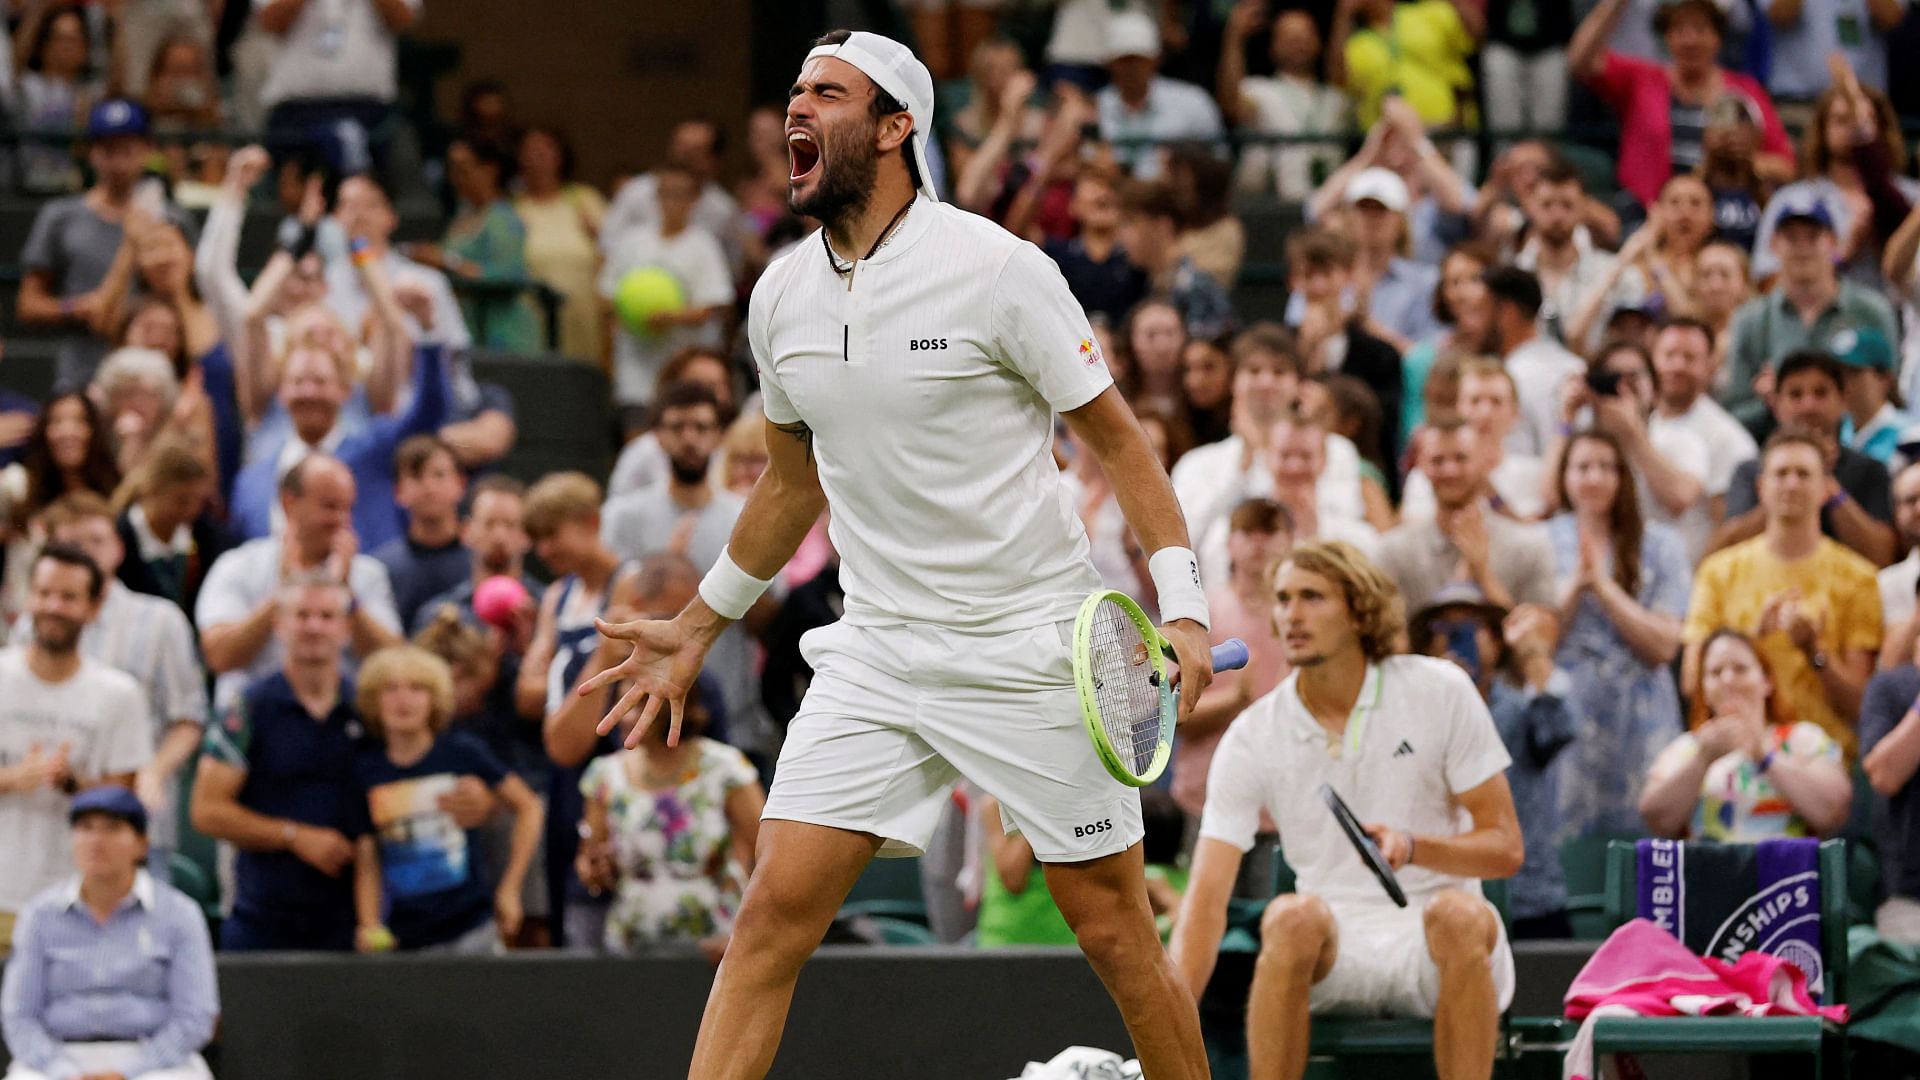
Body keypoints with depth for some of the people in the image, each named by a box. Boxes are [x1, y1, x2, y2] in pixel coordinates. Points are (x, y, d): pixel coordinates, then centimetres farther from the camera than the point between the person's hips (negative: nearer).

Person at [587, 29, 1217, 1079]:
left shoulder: (996, 269, -11)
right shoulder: (782, 295, 6)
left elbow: (1117, 439, -5)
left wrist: (1182, 607, -14)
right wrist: (698, 625, 25)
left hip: (1029, 652, -4)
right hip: (874, 650, 4)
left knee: (1114, 932, 1)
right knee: (775, 908, -8)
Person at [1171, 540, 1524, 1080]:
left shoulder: (1440, 691, -2)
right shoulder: (1252, 738, 0)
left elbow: (1506, 847, 0)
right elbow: (1206, 897, -7)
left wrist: (1412, 846, -22)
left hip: (1438, 954, -1)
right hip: (1330, 954, 1)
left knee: (1456, 914, -36)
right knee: (1292, 915, -34)